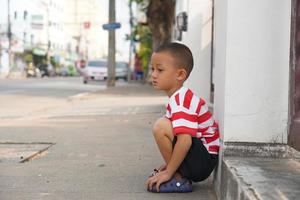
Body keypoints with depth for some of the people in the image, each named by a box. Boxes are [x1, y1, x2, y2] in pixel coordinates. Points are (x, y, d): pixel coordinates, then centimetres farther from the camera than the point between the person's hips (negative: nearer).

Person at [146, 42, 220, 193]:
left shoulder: (180, 101, -19)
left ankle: (179, 180, -11)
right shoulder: (183, 97, 14)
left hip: (204, 160, -11)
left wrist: (168, 172, -22)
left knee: (160, 127, -23)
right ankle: (179, 174, 10)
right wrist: (169, 165, 19)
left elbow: (185, 140, -30)